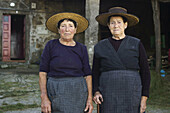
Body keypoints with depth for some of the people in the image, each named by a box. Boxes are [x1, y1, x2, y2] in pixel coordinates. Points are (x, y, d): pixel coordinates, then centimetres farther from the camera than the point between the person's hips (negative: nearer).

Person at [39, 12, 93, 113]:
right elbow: (43, 72, -2)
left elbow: (87, 74, 4)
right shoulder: (51, 45, 0)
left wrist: (90, 99, -4)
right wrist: (44, 97, -11)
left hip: (77, 93, 1)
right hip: (55, 93, -1)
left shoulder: (82, 49, 4)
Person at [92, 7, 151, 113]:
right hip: (108, 96, 1)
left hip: (131, 94, -1)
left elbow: (145, 72, 4)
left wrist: (144, 98, -2)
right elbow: (95, 73, 12)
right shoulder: (100, 47, 8)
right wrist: (96, 92, -4)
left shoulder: (137, 44, 4)